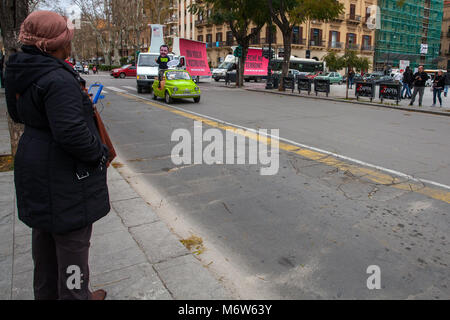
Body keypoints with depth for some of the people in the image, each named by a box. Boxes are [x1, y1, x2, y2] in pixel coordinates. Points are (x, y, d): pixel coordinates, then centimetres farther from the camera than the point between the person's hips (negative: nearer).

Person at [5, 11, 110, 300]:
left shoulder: (22, 74, 5)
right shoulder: (59, 80, -24)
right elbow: (72, 133, -32)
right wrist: (99, 153, -15)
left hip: (34, 169, 10)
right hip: (64, 175, -10)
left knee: (44, 233, 23)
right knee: (72, 237, 6)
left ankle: (46, 291, 42)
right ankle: (75, 294, 24)